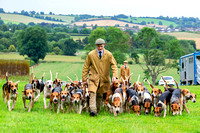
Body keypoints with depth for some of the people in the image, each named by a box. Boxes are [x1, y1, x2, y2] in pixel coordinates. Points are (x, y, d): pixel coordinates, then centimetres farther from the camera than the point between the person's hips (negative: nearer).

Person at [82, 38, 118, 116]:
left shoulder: (109, 55, 2)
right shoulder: (91, 54, 0)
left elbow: (114, 65, 1)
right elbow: (86, 67, 6)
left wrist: (114, 75, -16)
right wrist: (84, 79, 3)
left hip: (104, 78, 2)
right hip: (94, 77, -2)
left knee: (100, 95, 8)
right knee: (92, 93, -19)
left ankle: (97, 110, 20)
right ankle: (93, 110, -28)